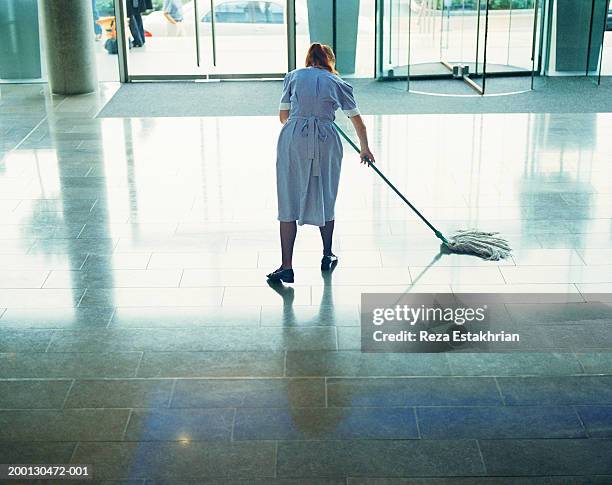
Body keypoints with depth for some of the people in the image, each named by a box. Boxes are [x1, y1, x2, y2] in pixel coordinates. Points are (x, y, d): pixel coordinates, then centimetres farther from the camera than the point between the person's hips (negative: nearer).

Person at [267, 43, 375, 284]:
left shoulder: (293, 76, 15)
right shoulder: (338, 83, 17)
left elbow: (283, 115, 14)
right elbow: (358, 121, 24)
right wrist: (365, 149, 39)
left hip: (292, 139, -1)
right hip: (325, 141, 1)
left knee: (289, 202, 2)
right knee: (325, 199, 17)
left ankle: (287, 267, -1)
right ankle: (327, 256, 31)